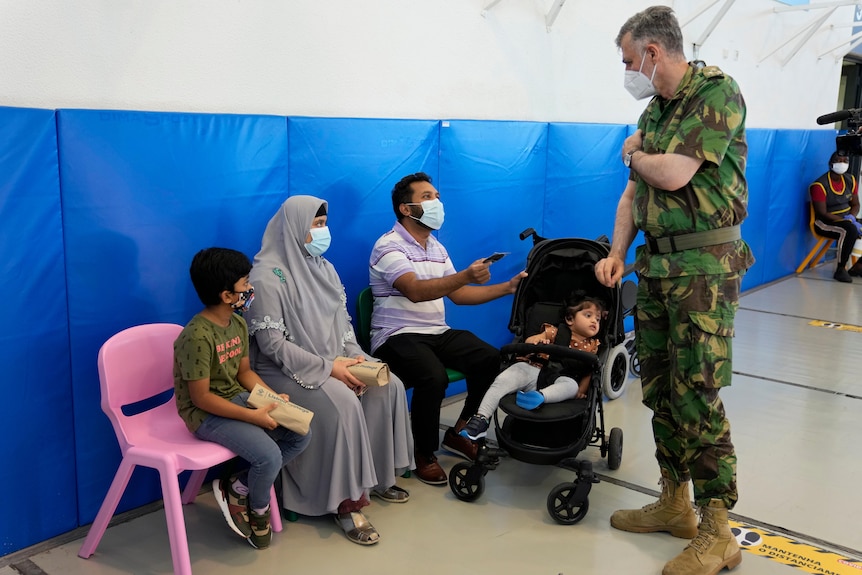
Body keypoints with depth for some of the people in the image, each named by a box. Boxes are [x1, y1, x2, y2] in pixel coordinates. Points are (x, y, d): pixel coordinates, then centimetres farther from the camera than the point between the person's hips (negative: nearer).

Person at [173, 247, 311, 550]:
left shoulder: (238, 324, 2)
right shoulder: (197, 337, -25)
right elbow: (201, 398, -23)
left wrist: (273, 398, -5)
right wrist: (253, 416, -24)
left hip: (237, 399, 9)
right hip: (205, 413, -9)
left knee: (301, 434, -3)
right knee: (269, 456, -25)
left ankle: (237, 488, 6)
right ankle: (259, 510, 9)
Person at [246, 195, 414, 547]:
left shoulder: (323, 268, 8)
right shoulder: (268, 276, -16)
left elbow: (342, 321, 12)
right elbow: (271, 344, -20)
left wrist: (355, 356, -8)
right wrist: (328, 367, -23)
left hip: (333, 363, 8)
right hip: (286, 371, -8)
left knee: (389, 386, -11)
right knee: (343, 403, -31)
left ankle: (378, 475, 5)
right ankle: (345, 501, -18)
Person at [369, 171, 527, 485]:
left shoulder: (436, 248, 16)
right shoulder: (388, 246, -11)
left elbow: (458, 294, 14)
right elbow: (416, 291, -27)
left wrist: (507, 287, 5)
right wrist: (466, 276, -40)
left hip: (437, 332, 8)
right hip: (397, 336, -8)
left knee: (490, 358, -11)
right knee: (433, 376, -33)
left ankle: (459, 433, 8)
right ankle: (424, 455, -9)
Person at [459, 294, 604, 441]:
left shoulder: (592, 346, 13)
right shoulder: (556, 332, 7)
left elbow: (589, 372, 16)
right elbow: (528, 341, -2)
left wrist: (581, 390, -1)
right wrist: (536, 340, -26)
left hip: (558, 379, 1)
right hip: (533, 370, -1)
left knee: (571, 386, -32)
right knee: (503, 380, -24)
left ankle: (540, 396, -55)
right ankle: (482, 418, -26)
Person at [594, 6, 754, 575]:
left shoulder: (715, 92, -10)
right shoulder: (655, 110, 15)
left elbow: (673, 174, -21)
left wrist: (634, 154, -1)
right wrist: (617, 254, 6)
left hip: (704, 265, -8)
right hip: (656, 265, 8)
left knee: (697, 394, -8)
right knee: (659, 389, 12)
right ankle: (674, 503, 26)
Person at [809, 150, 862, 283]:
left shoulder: (850, 180, 5)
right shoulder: (820, 185, -17)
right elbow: (822, 213, -20)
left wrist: (851, 217, -12)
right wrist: (846, 221, -26)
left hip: (847, 220, 8)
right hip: (825, 223, -7)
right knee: (850, 230, -36)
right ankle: (840, 269, -24)